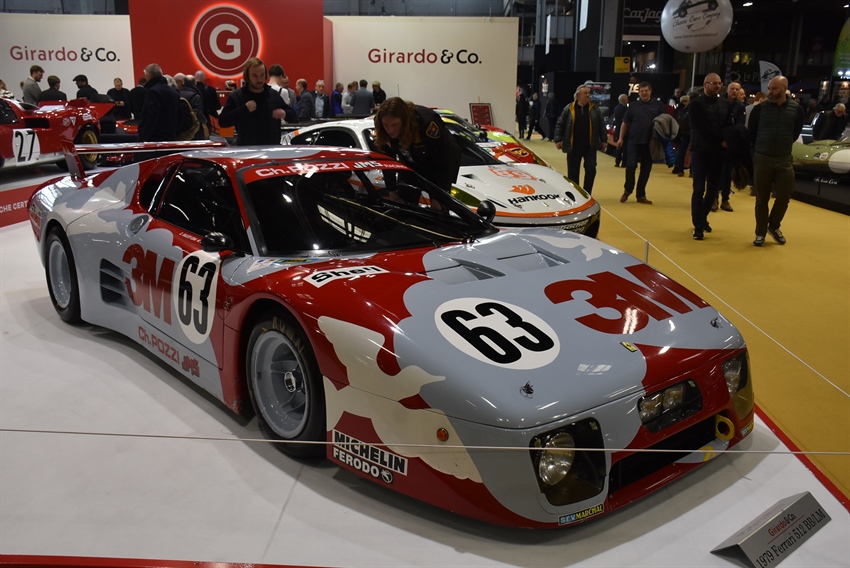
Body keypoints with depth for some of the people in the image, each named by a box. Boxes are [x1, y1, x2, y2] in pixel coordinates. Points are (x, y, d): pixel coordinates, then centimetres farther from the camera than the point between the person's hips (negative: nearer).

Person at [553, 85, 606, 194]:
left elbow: (601, 125, 8)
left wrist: (603, 140, 4)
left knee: (591, 170, -4)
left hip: (590, 146, 1)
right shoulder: (569, 109, 1)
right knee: (573, 172, 5)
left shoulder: (594, 109, 5)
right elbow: (560, 125, 2)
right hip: (573, 147, -1)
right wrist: (558, 139, -5)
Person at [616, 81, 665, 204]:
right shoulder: (633, 105, 7)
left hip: (650, 143, 1)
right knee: (630, 167, -9)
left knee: (646, 170, 6)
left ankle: (641, 195, 16)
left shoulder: (658, 105, 6)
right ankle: (627, 190, 14)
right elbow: (625, 123, 10)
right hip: (634, 142, -1)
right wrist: (621, 138, 3)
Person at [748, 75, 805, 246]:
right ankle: (761, 233, 17)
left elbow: (795, 133, 9)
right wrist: (761, 147, 11)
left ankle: (774, 226, 25)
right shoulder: (760, 108, -6)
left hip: (784, 160, 1)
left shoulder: (797, 109, -3)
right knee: (762, 199, 5)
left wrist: (783, 146, 11)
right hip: (762, 159, -1)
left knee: (784, 196, 0)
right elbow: (751, 132, 5)